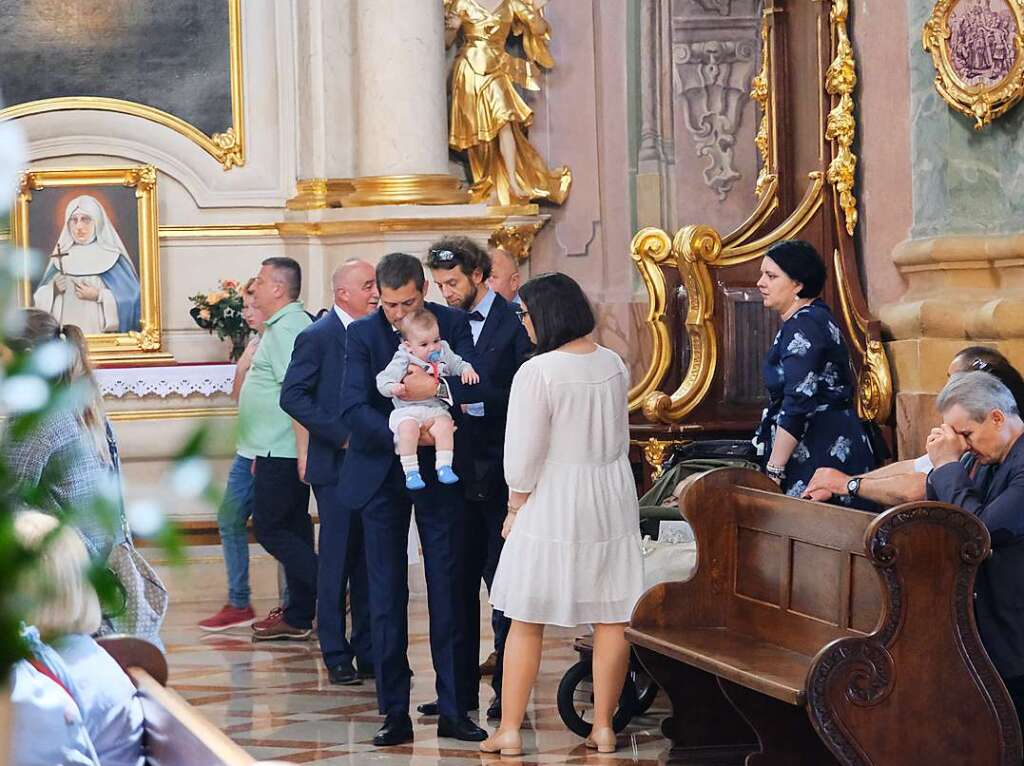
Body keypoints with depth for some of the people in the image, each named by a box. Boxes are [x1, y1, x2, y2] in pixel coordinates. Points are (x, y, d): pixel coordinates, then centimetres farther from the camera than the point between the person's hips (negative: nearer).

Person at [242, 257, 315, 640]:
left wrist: (303, 451, -27)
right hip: (284, 451, 10)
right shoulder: (281, 326, 17)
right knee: (293, 528, 12)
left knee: (269, 529, -6)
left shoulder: (287, 329, -16)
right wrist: (262, 454, 24)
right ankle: (298, 617, 16)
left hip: (283, 453, -10)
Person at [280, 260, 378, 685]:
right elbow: (292, 396, -12)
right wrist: (340, 435, -16)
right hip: (337, 465, -6)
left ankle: (368, 653, 16)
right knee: (337, 562, -1)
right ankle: (337, 657, 6)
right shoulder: (318, 337, -8)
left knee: (370, 563, 9)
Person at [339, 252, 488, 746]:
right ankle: (395, 713, 5)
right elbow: (354, 408, -13)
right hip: (382, 473, 0)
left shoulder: (452, 324, -1)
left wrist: (438, 388, -31)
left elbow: (479, 385, -13)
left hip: (438, 471, 0)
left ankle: (452, 710, 8)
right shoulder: (362, 334, -4)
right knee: (386, 595, 1)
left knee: (446, 589, 3)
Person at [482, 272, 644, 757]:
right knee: (612, 618, 7)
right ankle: (603, 727, 11)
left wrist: (515, 507, 0)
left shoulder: (538, 372, -16)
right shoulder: (613, 363, 3)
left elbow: (524, 453, -13)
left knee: (526, 622, 4)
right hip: (612, 499, 5)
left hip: (553, 502, -5)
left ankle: (509, 731, 6)